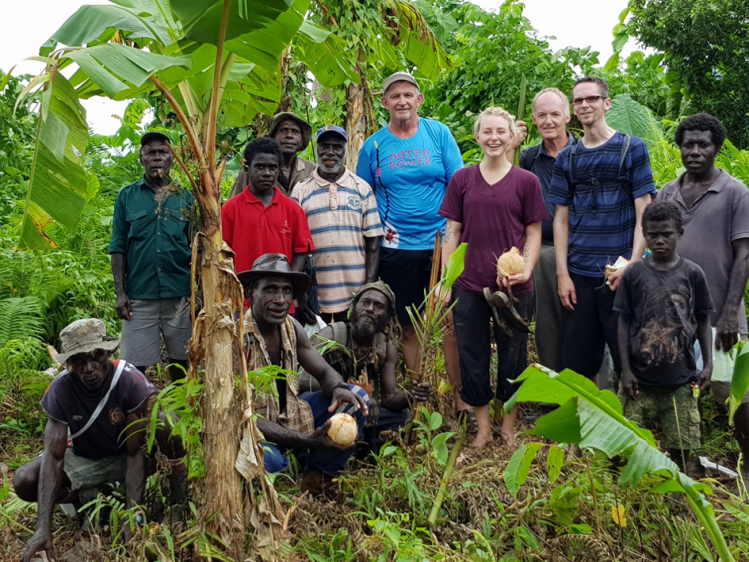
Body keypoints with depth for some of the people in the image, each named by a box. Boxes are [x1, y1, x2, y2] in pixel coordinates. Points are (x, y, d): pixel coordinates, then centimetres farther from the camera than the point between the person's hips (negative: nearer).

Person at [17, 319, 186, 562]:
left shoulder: (131, 380, -31)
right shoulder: (60, 389, -25)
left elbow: (134, 452, -27)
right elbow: (53, 456, -25)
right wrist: (44, 528, -33)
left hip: (126, 453, -2)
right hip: (85, 460, 2)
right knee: (24, 481, -23)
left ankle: (177, 472, -2)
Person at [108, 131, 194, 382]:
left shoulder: (185, 198, 8)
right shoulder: (127, 196, 7)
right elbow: (118, 248, 5)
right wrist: (120, 293, -3)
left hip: (180, 295, 1)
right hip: (139, 294, 0)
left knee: (181, 361, 8)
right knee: (134, 363, 1)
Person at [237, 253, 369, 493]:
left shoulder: (292, 327, -3)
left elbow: (324, 372, 4)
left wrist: (338, 389, -23)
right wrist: (307, 440, -35)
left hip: (289, 415, 7)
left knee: (356, 397, -4)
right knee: (269, 459, -41)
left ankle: (317, 475, 4)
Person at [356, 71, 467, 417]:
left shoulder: (438, 133, 3)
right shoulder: (373, 145, 5)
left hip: (441, 243, -1)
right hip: (395, 248, 1)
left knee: (452, 323, -3)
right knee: (408, 327, 9)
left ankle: (460, 397, 9)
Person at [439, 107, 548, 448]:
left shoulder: (526, 181, 2)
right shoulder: (461, 180, 5)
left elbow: (534, 234, 4)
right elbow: (452, 233, 6)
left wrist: (526, 270, -12)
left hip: (513, 287, -1)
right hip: (469, 285, 1)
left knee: (512, 356, 9)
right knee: (472, 357, 8)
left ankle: (509, 427, 27)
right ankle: (483, 428, 23)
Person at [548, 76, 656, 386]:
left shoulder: (632, 149, 2)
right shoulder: (567, 158, 10)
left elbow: (644, 213, -3)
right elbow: (562, 219, 9)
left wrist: (632, 265, -13)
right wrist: (562, 273, 0)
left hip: (620, 275, -3)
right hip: (578, 277, 3)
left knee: (629, 359, 3)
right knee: (578, 362, 8)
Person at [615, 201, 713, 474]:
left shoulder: (693, 273, 0)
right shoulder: (633, 273, -2)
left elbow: (703, 321, 8)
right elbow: (624, 323, 2)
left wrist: (708, 364, 1)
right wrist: (625, 370, -2)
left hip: (681, 380, 0)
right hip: (640, 379, 0)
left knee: (681, 445, 7)